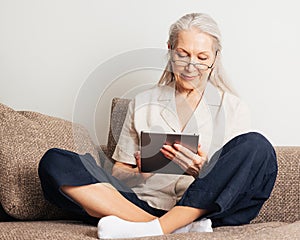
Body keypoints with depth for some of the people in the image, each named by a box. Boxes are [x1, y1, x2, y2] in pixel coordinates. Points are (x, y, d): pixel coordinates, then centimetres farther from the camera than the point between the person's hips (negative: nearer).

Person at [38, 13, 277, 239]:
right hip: (144, 205, 2)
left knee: (256, 146, -27)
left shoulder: (233, 108, 15)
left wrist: (203, 172, -14)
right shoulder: (143, 103, 20)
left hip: (203, 208, -2)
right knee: (54, 162, -19)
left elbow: (235, 180, 7)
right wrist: (138, 173, -6)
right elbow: (118, 173, 17)